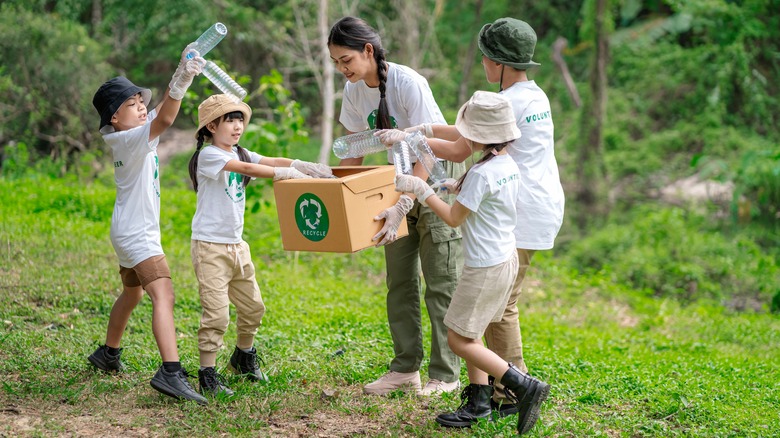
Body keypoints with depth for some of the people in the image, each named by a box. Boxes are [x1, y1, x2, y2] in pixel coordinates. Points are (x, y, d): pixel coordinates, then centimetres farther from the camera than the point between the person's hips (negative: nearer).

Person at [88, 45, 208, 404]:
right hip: (137, 233, -11)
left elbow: (161, 107, 12)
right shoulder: (132, 139, -19)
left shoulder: (129, 137, 9)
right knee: (163, 296, -23)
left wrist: (182, 75, 1)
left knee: (132, 294, 28)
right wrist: (182, 80, -45)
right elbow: (165, 119, -36)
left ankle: (107, 354, 45)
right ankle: (170, 373, -36)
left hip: (130, 231, 11)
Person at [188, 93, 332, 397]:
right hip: (210, 246, -8)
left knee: (252, 306, 15)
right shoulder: (208, 155, -12)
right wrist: (288, 174, -28)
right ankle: (208, 376, -1)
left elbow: (274, 161, -2)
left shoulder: (239, 153, 12)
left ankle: (244, 358, 36)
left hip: (236, 244, 8)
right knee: (216, 313, -10)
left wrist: (314, 169, -16)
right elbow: (248, 169, -25)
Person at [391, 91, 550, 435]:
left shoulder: (481, 173, -22)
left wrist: (421, 190, -7)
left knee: (459, 340, -1)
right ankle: (478, 401, 23)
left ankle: (524, 386, -5)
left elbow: (454, 218, -14)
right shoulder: (509, 165, 4)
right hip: (506, 257, 9)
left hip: (485, 267, -9)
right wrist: (461, 189, 12)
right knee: (469, 333, 18)